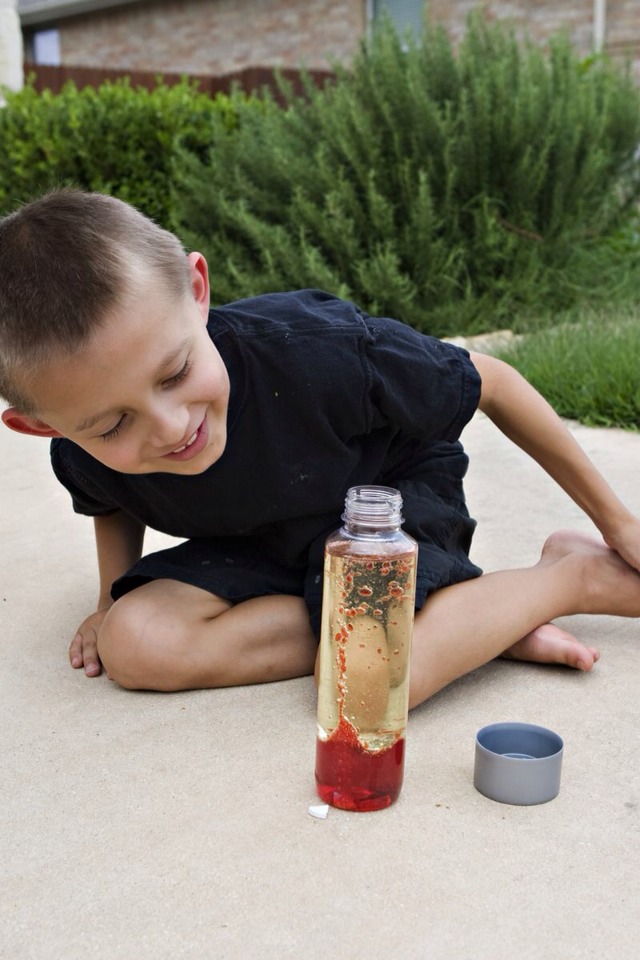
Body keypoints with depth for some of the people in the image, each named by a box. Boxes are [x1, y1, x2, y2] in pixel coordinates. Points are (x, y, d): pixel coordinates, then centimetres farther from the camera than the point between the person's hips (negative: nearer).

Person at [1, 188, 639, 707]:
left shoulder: (318, 354, -37)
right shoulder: (82, 456, -22)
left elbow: (490, 383, -18)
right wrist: (114, 600, -7)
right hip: (263, 544, 6)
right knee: (132, 645, -23)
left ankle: (573, 574, -6)